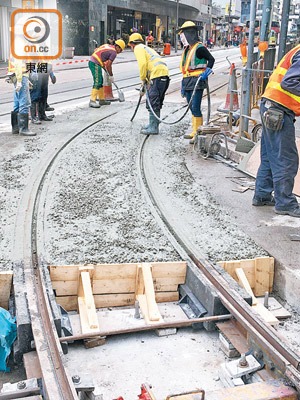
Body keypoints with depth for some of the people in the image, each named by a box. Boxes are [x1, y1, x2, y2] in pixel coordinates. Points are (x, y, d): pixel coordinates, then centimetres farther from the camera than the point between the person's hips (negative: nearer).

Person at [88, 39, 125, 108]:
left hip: (91, 61, 10)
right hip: (95, 64, -10)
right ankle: (92, 101, -16)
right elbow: (108, 65, -10)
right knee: (97, 82, -12)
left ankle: (102, 100, 21)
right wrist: (111, 76, 2)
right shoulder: (114, 52, -7)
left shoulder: (107, 46, 18)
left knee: (100, 81, 15)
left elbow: (96, 50, 22)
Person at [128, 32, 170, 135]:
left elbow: (143, 64, -11)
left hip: (157, 75, -9)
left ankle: (153, 128, -8)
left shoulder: (138, 48, 5)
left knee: (153, 103, -8)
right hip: (165, 75, 9)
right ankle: (153, 125, 24)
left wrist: (143, 80, 0)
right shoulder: (146, 48, 34)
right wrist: (145, 84, 38)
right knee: (157, 103, 16)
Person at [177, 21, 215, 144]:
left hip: (197, 82, -9)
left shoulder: (199, 48, -9)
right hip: (188, 83, 9)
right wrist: (183, 85, 21)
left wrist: (206, 71, -18)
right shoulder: (187, 49, 19)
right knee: (192, 109, 12)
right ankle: (195, 132, 20)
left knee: (195, 108, -12)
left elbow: (211, 59, -4)